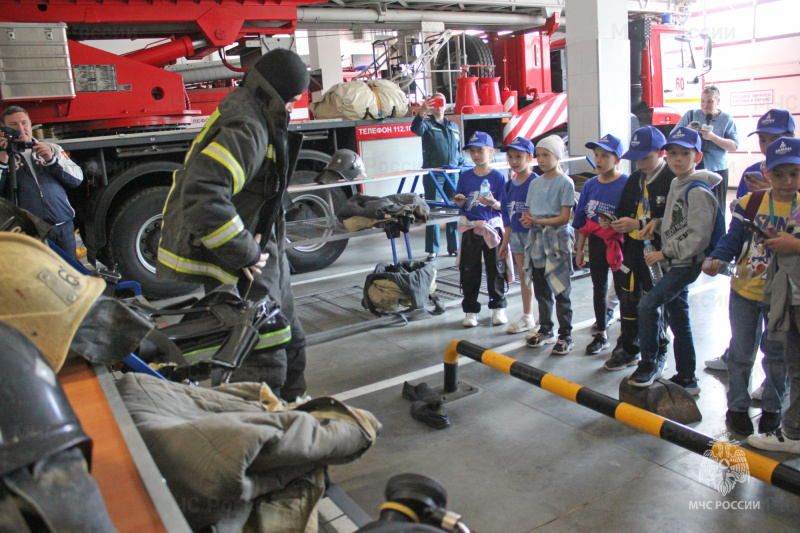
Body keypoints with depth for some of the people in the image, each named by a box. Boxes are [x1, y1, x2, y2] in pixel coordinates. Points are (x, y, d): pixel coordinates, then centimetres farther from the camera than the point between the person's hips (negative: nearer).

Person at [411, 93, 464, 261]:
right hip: (433, 174, -4)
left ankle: (454, 247, 17)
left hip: (453, 174, 4)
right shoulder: (427, 124, 3)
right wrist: (422, 111, -37)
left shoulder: (454, 126, 18)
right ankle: (432, 249, 4)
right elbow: (416, 129, -21)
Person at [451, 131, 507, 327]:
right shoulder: (465, 176, 3)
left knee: (495, 269, 8)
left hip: (492, 228, -2)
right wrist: (459, 200, -15)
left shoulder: (498, 176, -4)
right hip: (470, 228, 2)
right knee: (469, 271, 6)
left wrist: (492, 203, -25)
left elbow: (503, 206, -5)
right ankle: (470, 309, 17)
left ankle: (498, 307, 23)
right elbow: (460, 205, 6)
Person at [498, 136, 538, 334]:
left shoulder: (536, 183, -11)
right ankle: (527, 317, 25)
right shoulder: (509, 185, 9)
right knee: (523, 277, 14)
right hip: (516, 235, 7)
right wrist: (505, 243, 14)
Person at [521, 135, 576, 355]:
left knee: (560, 291, -1)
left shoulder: (565, 182, -7)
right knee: (541, 289, 13)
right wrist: (527, 219, -9)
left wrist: (539, 221, -22)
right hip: (537, 239, 6)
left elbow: (564, 217, -12)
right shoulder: (536, 182, 13)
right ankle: (545, 330, 27)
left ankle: (566, 335, 9)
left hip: (557, 240, -6)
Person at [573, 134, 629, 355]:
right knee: (599, 289, 14)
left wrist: (613, 223, -27)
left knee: (622, 289, 3)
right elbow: (582, 221, 9)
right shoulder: (590, 185, 5)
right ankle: (601, 334, 27)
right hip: (596, 243, 5)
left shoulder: (626, 184, -12)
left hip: (618, 243, -5)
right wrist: (579, 250, 11)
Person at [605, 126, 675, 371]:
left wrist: (638, 224, -22)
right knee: (628, 300, 14)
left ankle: (656, 353, 20)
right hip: (632, 248, 7)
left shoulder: (673, 180, -13)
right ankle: (628, 349, 28)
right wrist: (615, 222, -1)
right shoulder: (635, 179, 12)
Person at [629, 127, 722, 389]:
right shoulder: (676, 184, 12)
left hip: (686, 264, -9)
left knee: (647, 304, -18)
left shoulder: (697, 191, -16)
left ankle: (649, 363, -2)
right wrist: (657, 222, 2)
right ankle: (686, 378, 24)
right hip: (673, 263, 9)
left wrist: (665, 253, -17)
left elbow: (699, 236, -20)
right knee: (678, 317, 13)